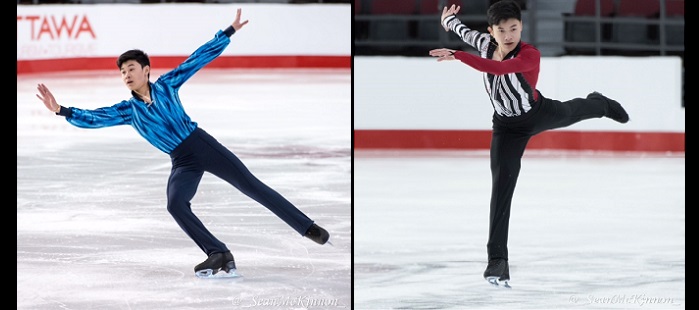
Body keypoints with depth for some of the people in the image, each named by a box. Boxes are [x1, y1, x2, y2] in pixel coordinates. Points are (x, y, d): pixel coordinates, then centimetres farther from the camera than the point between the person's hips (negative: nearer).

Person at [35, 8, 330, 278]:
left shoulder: (166, 85, 3)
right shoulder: (127, 110, 6)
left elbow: (198, 59, 3)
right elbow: (94, 118, -4)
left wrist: (229, 32, 1)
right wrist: (61, 110, -18)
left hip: (203, 144, -1)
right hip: (182, 162, 1)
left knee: (250, 185, -2)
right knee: (175, 204, -25)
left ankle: (307, 226, 5)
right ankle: (219, 255, -22)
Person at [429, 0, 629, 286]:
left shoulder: (530, 55, -34)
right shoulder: (486, 44, -16)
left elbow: (498, 68, -53)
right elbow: (467, 33, 10)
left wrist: (457, 56, -59)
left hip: (540, 114, -2)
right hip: (507, 128, 2)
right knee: (501, 189, -11)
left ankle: (601, 103, 74)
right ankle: (497, 259, -11)